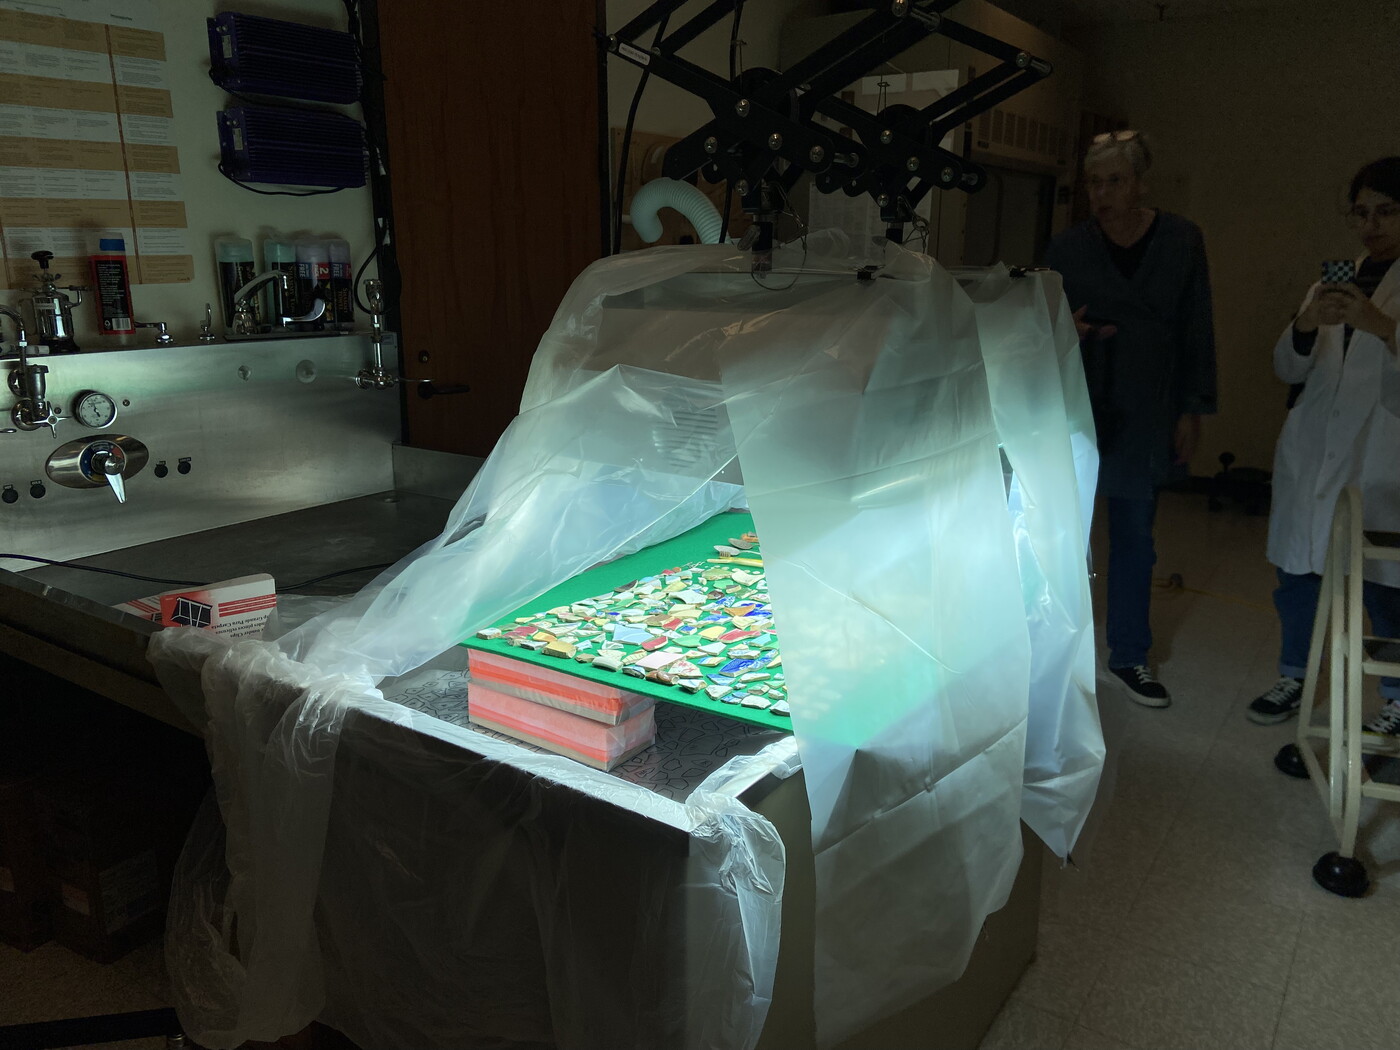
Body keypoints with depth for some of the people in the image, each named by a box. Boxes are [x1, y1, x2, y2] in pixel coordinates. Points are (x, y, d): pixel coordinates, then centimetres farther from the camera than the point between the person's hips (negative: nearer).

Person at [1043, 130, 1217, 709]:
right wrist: (1064, 333, -18)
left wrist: (1193, 409, 1)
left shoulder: (1182, 240, 2)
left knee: (1135, 536, 10)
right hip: (1078, 409, -1)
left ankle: (1128, 655, 22)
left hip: (1148, 416, 2)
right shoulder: (1067, 247, -1)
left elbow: (1197, 330, 4)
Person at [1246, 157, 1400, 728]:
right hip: (1313, 451, 4)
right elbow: (1288, 368, 10)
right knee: (1299, 570, 8)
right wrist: (1306, 324, -10)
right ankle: (1293, 679, 23)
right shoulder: (1336, 283, 15)